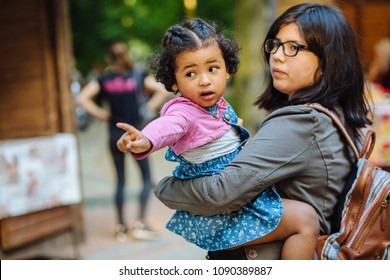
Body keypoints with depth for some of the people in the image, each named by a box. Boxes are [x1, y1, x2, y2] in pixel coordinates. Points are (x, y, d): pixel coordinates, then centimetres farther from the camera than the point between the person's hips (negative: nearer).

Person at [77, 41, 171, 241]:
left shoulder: (103, 80, 1)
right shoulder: (138, 77, -2)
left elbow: (83, 98, -7)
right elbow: (163, 90, -7)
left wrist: (101, 114, 0)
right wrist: (149, 107, 0)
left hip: (115, 135, 3)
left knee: (120, 180, 11)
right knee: (146, 178, 6)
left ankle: (121, 226, 13)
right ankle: (140, 223, -3)